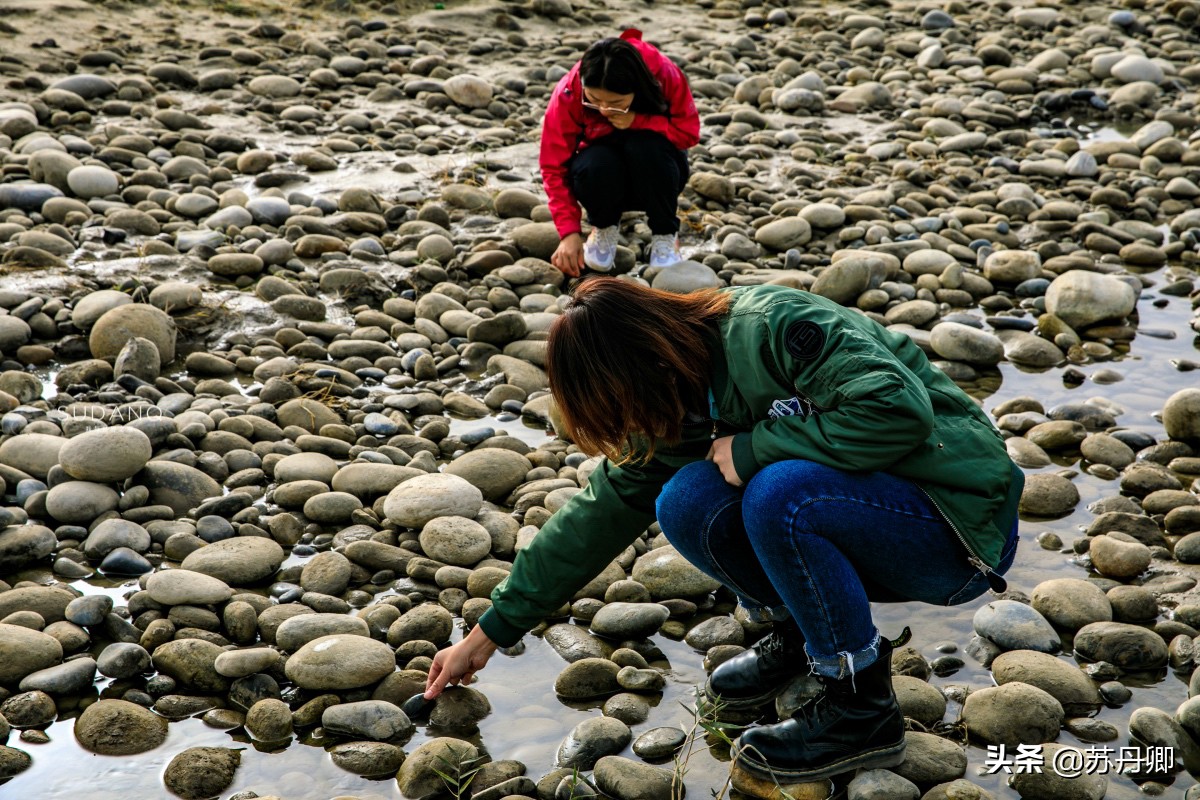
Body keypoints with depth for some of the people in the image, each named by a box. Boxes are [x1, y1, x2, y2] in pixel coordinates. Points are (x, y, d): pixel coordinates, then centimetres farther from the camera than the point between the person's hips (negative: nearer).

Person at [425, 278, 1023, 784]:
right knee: (686, 504, -16)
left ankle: (863, 709, -15)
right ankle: (798, 634, 9)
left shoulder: (773, 327, -24)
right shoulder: (676, 410, 0)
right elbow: (603, 510, 7)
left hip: (960, 523, -7)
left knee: (778, 493, -33)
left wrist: (754, 448, -25)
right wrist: (491, 632, 9)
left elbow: (899, 410, -33)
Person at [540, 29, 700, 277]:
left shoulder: (665, 75, -26)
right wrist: (570, 232, -28)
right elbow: (554, 166, -20)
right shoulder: (568, 94, -25)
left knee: (646, 147, -35)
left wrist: (636, 121, -34)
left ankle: (665, 235, -11)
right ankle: (603, 227, -2)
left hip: (653, 170, 0)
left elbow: (688, 131, -19)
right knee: (595, 165, -36)